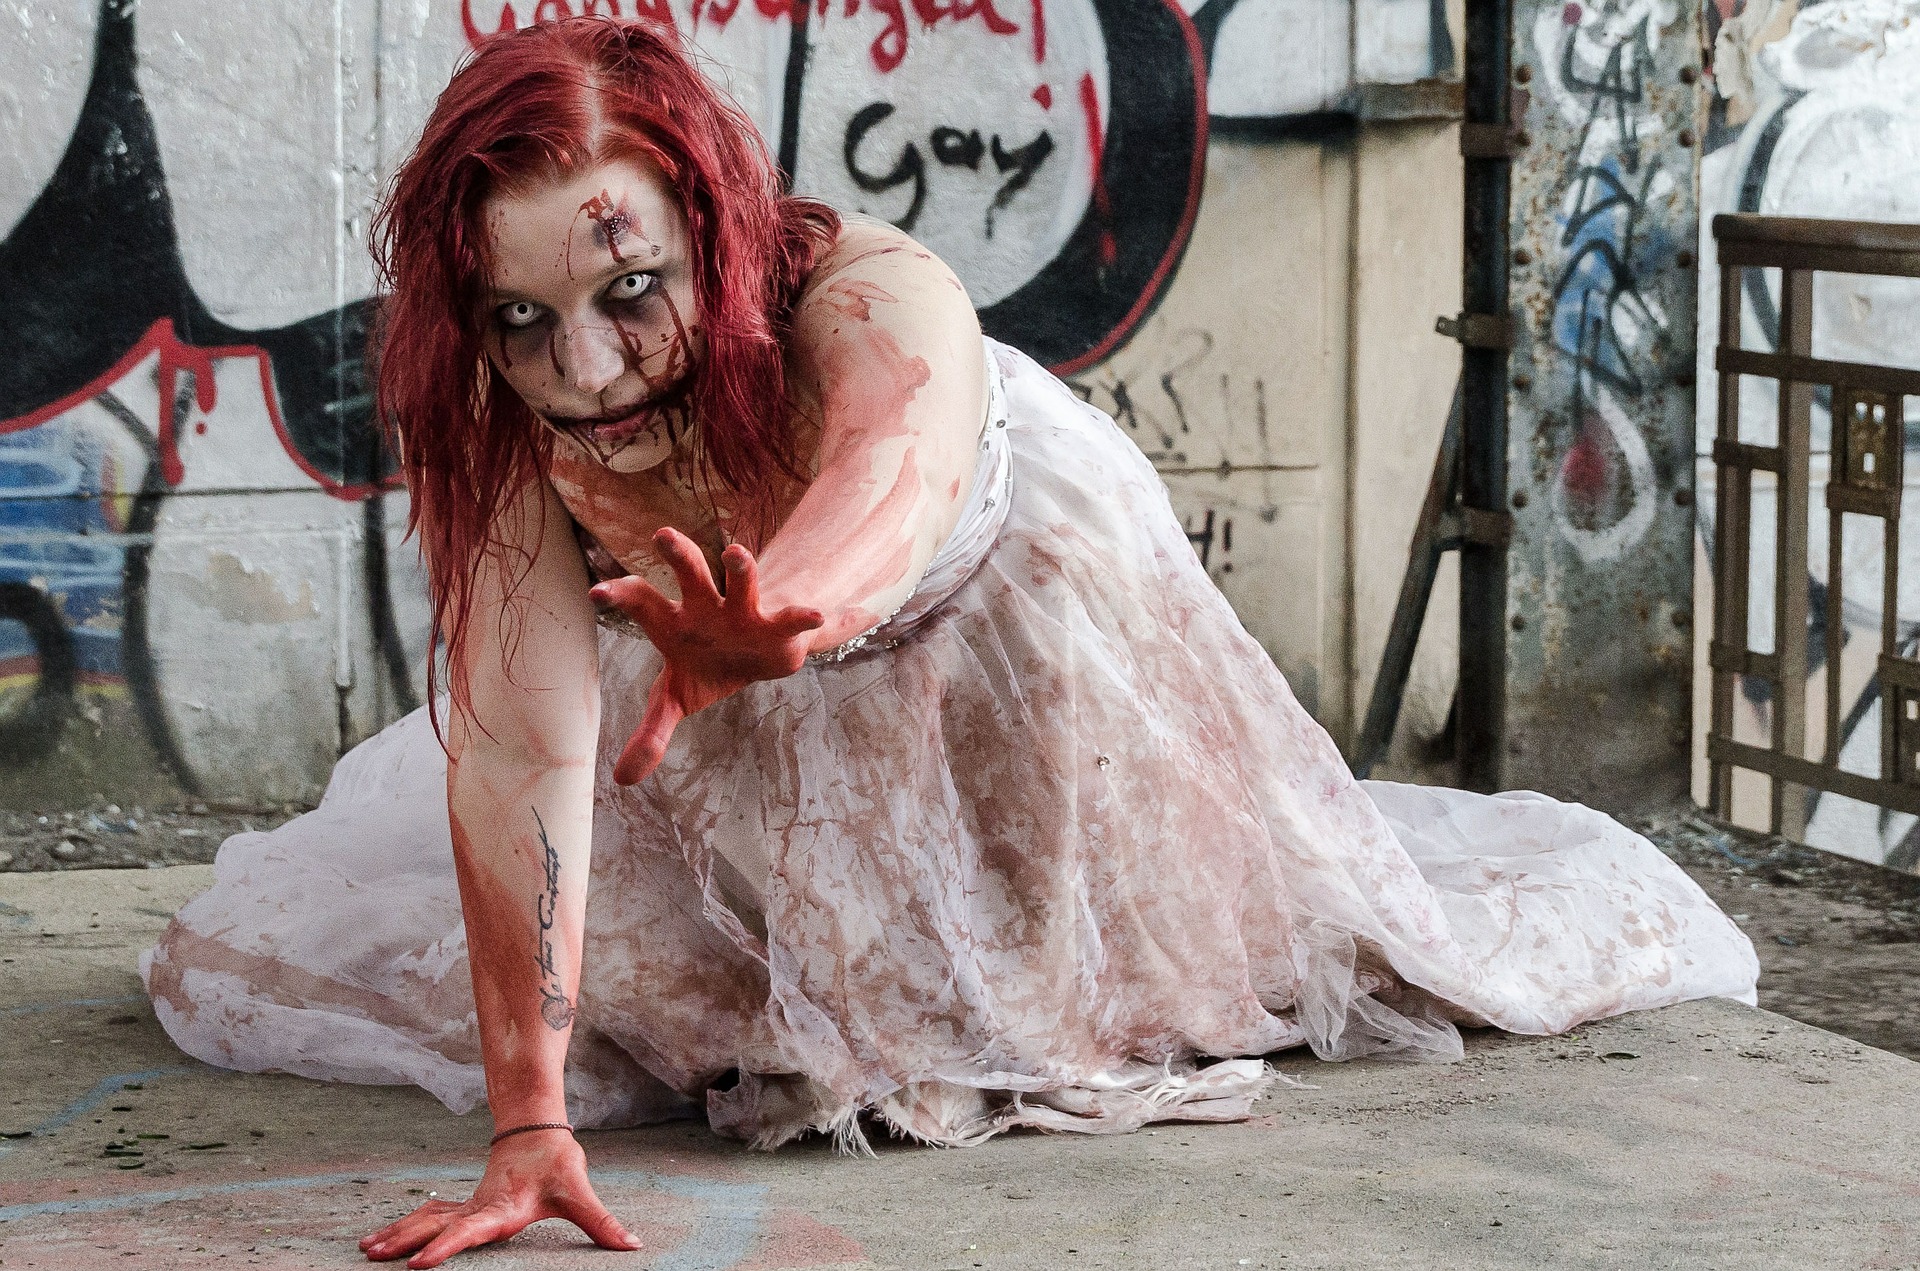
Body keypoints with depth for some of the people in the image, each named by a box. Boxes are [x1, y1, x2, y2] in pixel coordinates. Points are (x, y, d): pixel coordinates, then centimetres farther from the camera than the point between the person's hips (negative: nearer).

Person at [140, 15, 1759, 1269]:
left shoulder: (871, 301, -46)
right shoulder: (498, 414, -36)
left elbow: (897, 475, -69)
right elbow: (519, 738, -40)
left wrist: (782, 614, -95)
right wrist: (529, 1130, -48)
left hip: (1015, 628, -2)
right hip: (738, 740, 3)